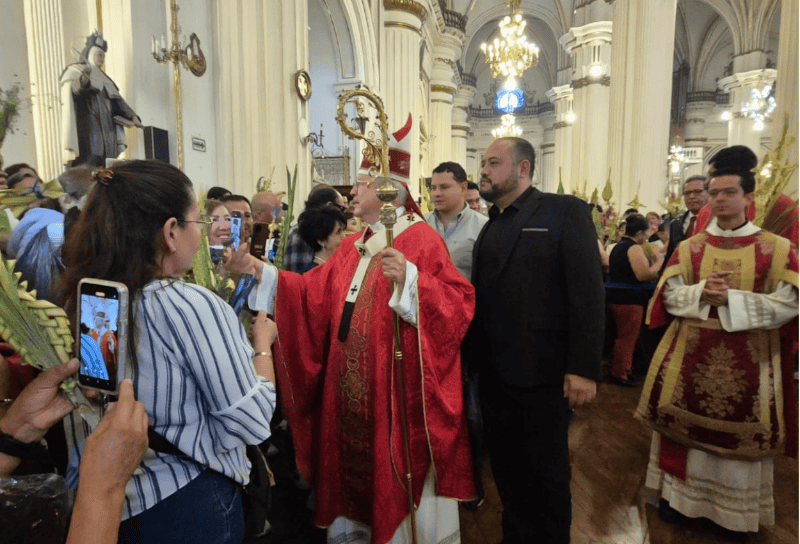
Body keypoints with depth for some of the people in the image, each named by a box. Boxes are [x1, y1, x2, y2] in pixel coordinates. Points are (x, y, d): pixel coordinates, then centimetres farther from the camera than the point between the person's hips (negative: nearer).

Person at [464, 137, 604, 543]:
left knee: (546, 475, 12)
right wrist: (474, 357, 3)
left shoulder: (564, 211, -7)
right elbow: (483, 295, 9)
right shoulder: (489, 227, 12)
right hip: (494, 373, 6)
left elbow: (587, 292, -14)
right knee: (505, 468, 19)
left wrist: (583, 369, -19)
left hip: (541, 373, -5)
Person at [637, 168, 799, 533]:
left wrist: (730, 298, -20)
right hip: (690, 356, 1)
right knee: (684, 426, 9)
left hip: (747, 362, -1)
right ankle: (678, 491, 28)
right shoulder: (688, 248, 5)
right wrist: (702, 293, -20)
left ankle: (737, 508, 31)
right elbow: (670, 295, 0)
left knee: (741, 436, 9)